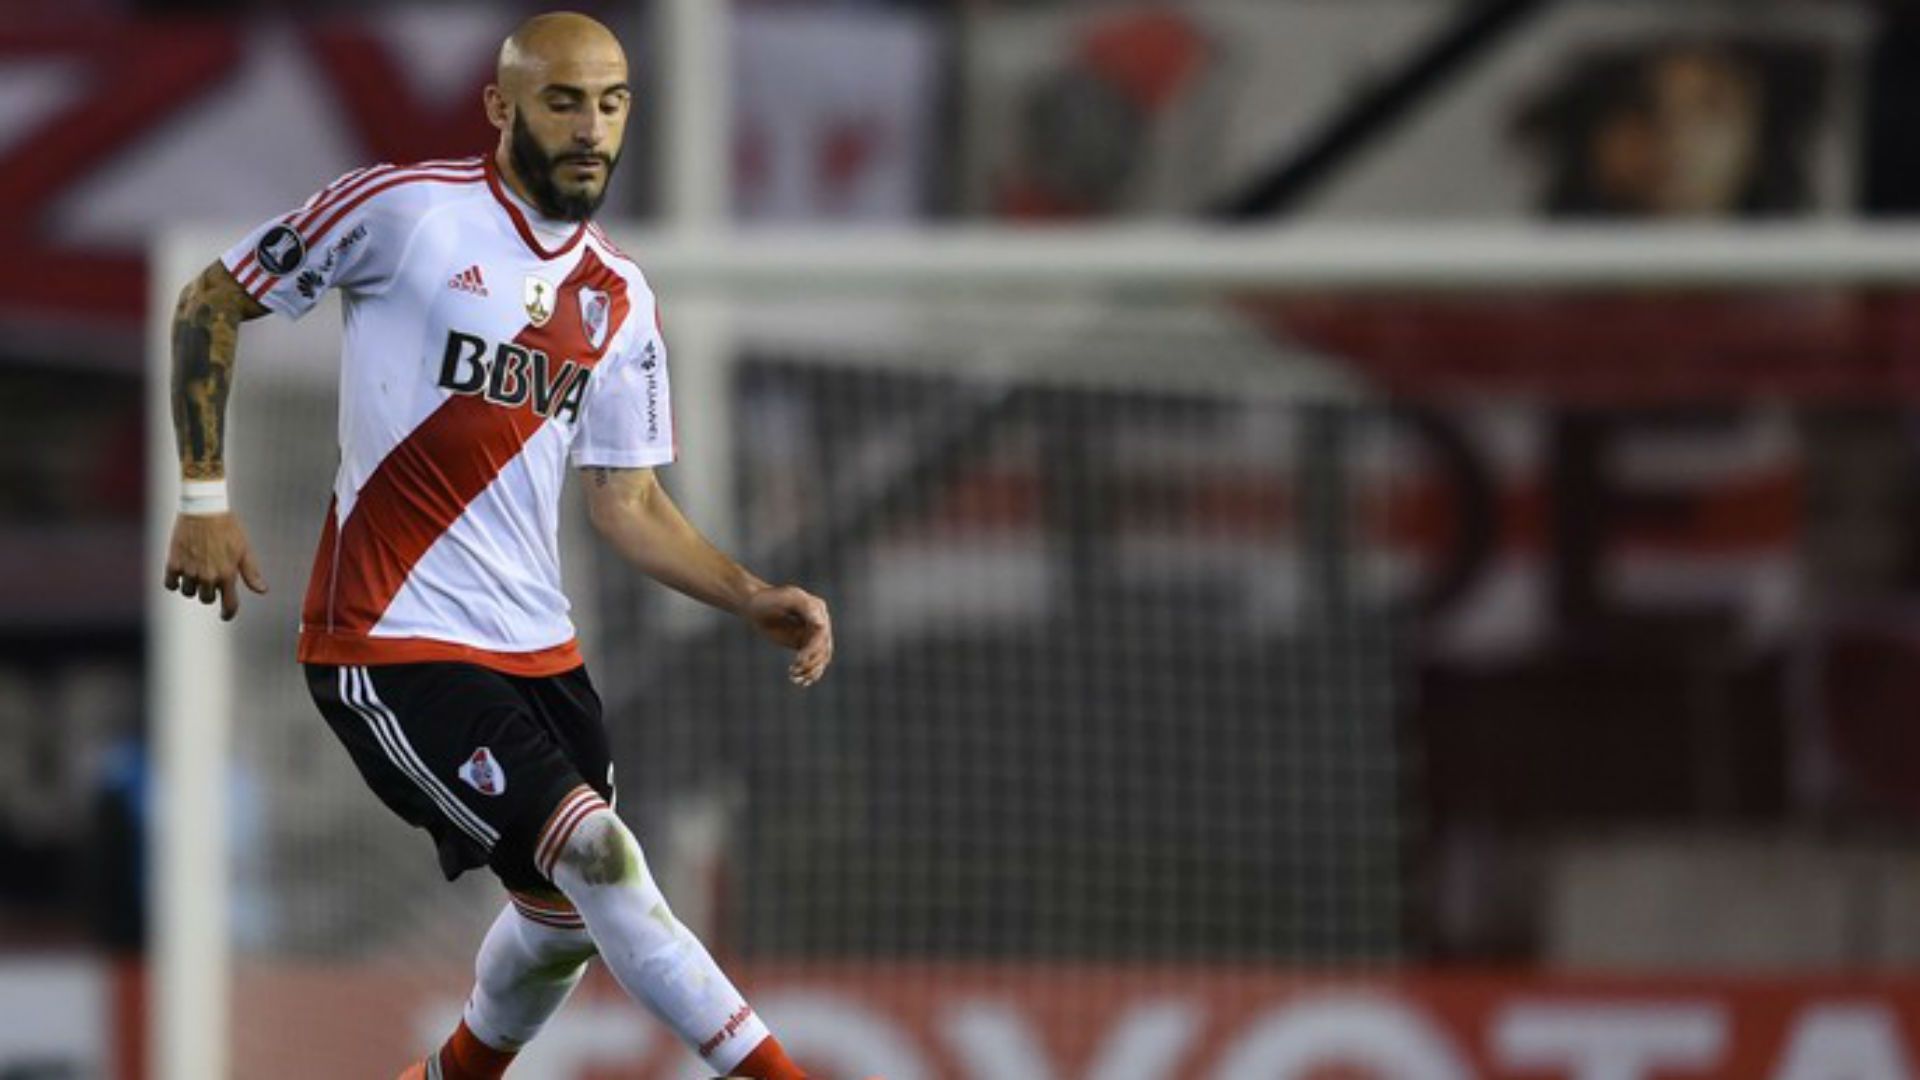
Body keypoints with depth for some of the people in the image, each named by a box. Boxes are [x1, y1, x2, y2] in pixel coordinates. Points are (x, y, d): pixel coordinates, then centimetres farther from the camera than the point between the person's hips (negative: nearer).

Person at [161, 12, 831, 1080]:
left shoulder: (620, 299, 10)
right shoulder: (405, 210, -9)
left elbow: (630, 503, 14)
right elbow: (211, 304, -1)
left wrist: (756, 599, -1)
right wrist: (204, 498, -8)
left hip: (537, 649, 7)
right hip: (391, 645, -7)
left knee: (566, 920, 13)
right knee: (595, 854, -19)